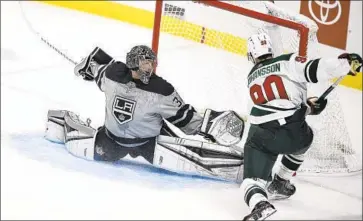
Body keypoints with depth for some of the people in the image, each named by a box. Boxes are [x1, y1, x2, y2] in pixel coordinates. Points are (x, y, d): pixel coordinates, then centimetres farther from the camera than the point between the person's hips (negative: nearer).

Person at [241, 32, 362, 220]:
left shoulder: (252, 77, 22)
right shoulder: (286, 62, 3)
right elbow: (312, 70, -15)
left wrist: (307, 106, 23)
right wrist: (346, 64, -12)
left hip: (261, 137, 2)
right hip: (294, 132, -1)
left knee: (253, 177, 2)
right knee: (303, 139, 35)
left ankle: (259, 204, -32)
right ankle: (278, 184, 43)